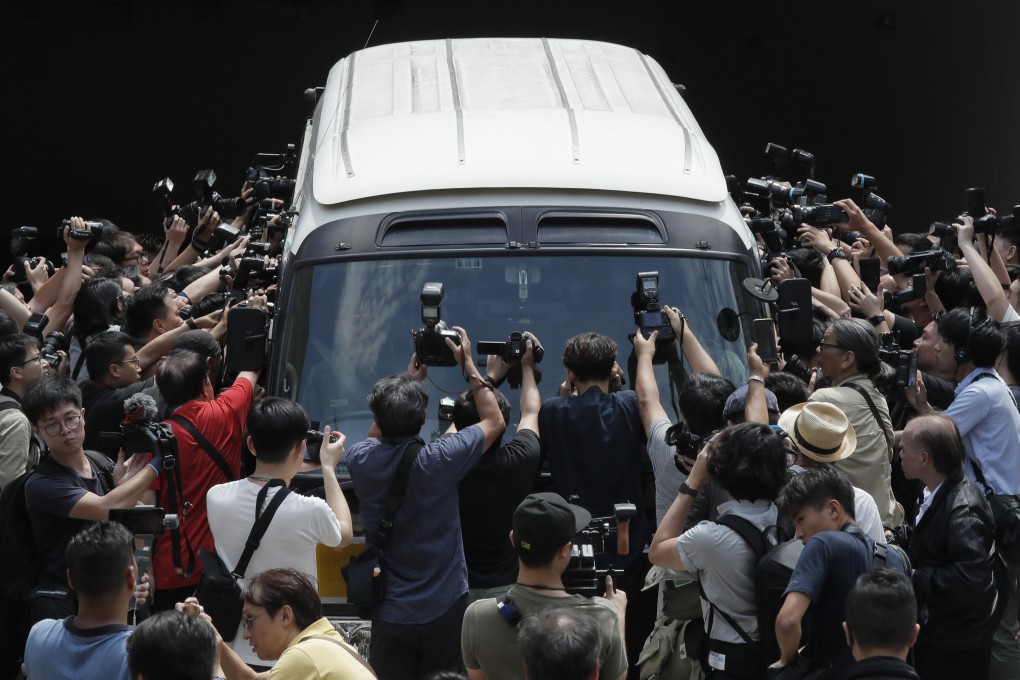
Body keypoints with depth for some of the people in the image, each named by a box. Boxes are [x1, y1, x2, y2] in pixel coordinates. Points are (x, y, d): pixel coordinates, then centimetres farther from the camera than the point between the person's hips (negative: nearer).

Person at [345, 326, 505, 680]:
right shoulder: (439, 461, -20)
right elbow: (494, 421, -2)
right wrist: (468, 365, 3)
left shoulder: (361, 461, -12)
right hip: (444, 610, -2)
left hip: (390, 613, 2)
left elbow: (376, 435, 15)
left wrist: (409, 379, 12)